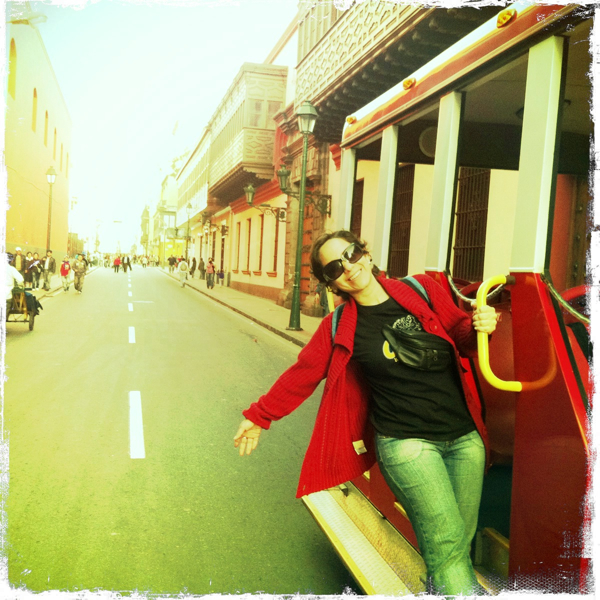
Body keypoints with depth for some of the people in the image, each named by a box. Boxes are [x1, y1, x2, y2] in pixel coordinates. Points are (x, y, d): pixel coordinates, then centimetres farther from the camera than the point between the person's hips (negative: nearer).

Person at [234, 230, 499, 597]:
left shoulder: (422, 290, 3)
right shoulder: (339, 328, 0)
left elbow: (460, 337, 14)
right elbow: (302, 374, 8)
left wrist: (480, 327, -9)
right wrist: (259, 416, 12)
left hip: (464, 436, 3)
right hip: (406, 442, -3)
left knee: (461, 546, 10)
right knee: (445, 542, -11)